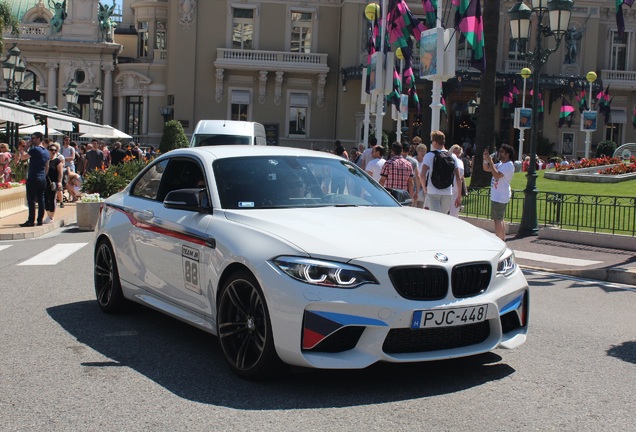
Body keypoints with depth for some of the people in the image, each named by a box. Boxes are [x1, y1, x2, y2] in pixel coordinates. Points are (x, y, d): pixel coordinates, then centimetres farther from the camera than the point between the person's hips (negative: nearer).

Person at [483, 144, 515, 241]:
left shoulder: (508, 165, -14)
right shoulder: (500, 164, 16)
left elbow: (496, 175, -26)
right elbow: (486, 169, 19)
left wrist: (490, 161, -20)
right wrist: (485, 159, 2)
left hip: (500, 197, -10)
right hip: (497, 196, 10)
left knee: (498, 219, -10)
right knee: (500, 219, 15)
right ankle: (503, 239, 22)